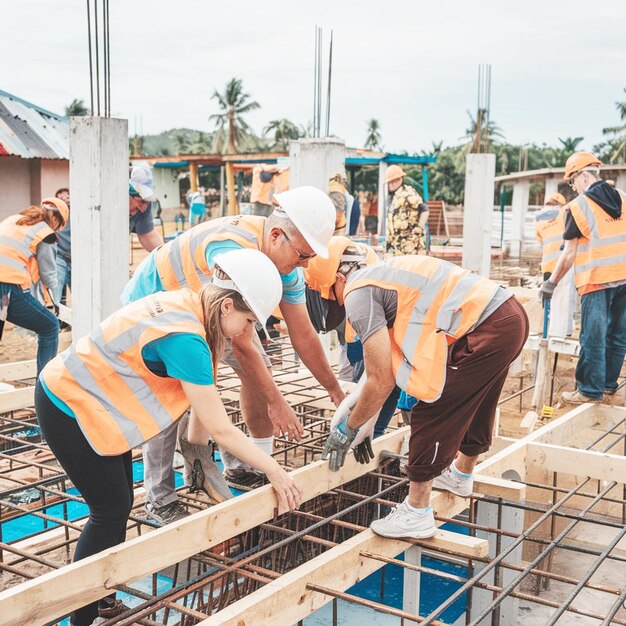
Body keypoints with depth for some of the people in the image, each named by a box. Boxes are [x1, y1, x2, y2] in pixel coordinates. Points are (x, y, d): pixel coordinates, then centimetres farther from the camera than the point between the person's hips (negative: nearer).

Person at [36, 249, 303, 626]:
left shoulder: (189, 305, -6)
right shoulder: (185, 340, -32)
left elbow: (203, 395, 1)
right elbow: (220, 429, -26)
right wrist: (274, 471, -16)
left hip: (84, 395, 9)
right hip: (69, 409, -9)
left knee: (119, 505, 13)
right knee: (111, 512, 0)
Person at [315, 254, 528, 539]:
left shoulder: (357, 294, -8)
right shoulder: (381, 273, 21)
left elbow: (381, 381, -10)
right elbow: (388, 362, 25)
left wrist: (348, 429, 5)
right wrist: (365, 422, 27)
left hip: (486, 332, -10)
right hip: (513, 316, 10)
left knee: (432, 416, -1)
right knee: (474, 405, 30)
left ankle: (416, 514, 11)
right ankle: (461, 475, 54)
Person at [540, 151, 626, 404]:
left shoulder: (578, 205, -6)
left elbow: (569, 253, -5)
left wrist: (552, 283, 3)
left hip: (596, 279, -6)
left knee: (593, 336, 0)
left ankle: (590, 390, 5)